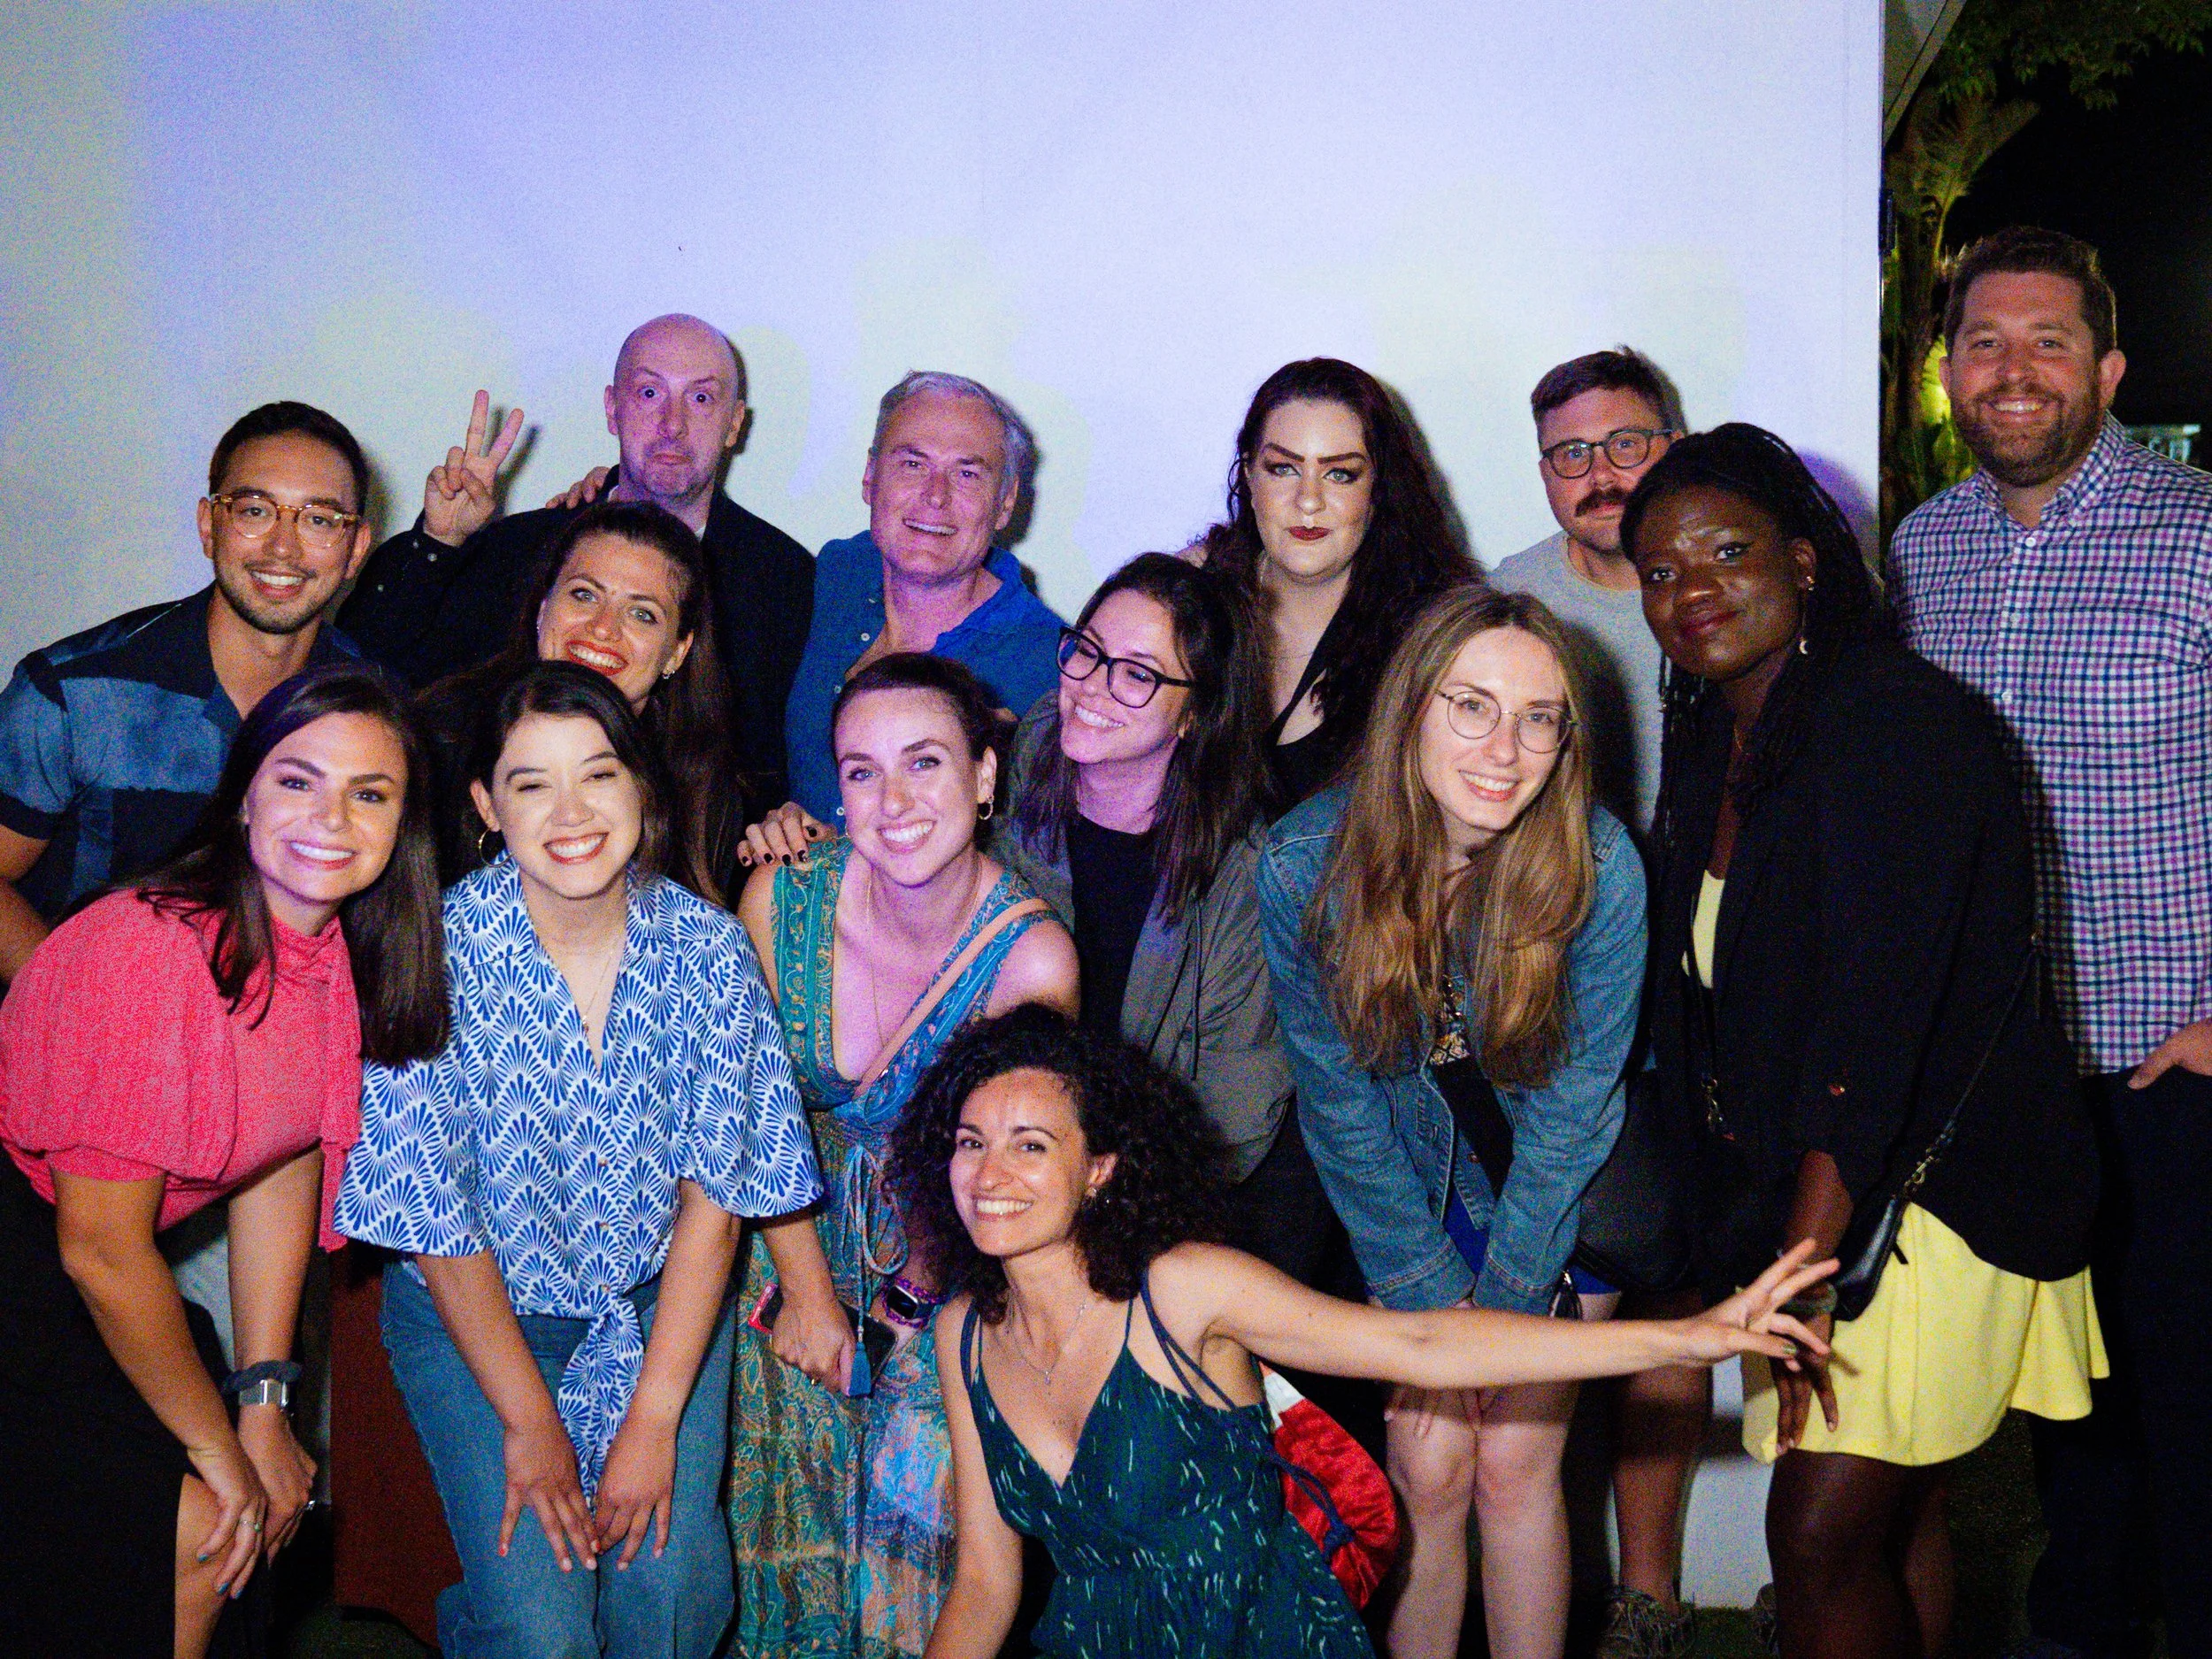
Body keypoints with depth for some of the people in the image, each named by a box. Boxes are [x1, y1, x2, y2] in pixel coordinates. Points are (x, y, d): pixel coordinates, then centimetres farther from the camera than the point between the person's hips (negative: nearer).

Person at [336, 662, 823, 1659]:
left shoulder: (707, 949, -12)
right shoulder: (436, 953, -19)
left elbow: (713, 1197, -9)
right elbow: (438, 1218, -14)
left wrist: (654, 1419, -13)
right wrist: (529, 1423, -13)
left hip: (660, 1301, 2)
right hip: (475, 1310, -2)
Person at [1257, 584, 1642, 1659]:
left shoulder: (1600, 867, -24)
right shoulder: (1304, 862, -22)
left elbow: (1571, 1108, -15)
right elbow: (1338, 1099, -11)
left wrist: (1498, 1305, -11)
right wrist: (1432, 1298, -8)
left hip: (1564, 1201, 0)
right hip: (1407, 1195, 1)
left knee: (1515, 1462, -2)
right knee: (1427, 1468, -2)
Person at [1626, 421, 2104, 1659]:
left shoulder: (1902, 722, -18)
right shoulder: (1716, 745, 9)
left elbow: (1878, 1004, -26)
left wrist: (1806, 1255, -28)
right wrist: (1775, 1244, 8)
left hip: (1937, 1184, -8)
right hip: (1804, 1196, 8)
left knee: (1824, 1533, -7)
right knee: (1893, 1510, 17)